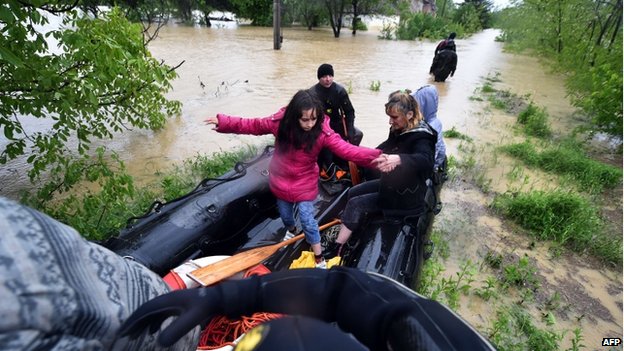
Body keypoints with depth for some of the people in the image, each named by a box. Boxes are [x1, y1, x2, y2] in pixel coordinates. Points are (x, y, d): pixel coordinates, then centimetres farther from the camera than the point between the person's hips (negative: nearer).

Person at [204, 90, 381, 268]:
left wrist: (374, 157, -48)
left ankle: (319, 258, 25)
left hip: (305, 183, -3)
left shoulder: (322, 132, -27)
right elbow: (252, 125, -8)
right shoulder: (279, 122, -22)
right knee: (285, 214, 24)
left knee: (308, 220, 3)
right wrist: (223, 122, -9)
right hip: (281, 180, 3)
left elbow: (347, 150, -34)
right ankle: (291, 230, 61)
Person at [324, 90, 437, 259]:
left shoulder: (421, 137, -27)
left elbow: (426, 160, -47)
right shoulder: (399, 129, -2)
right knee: (353, 192, 8)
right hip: (391, 183, 9)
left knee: (356, 204, -12)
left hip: (405, 196, -9)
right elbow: (386, 147, 14)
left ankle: (337, 247, -2)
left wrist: (397, 159, -64)